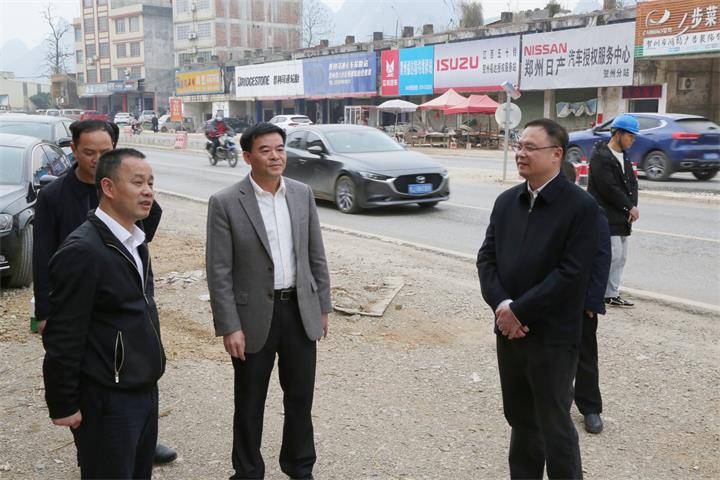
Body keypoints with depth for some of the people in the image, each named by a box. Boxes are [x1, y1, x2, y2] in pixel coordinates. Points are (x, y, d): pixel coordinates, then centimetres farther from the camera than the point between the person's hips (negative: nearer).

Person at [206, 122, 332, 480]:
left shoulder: (302, 194, 2)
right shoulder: (225, 203, -11)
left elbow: (316, 256, 9)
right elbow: (218, 272, -11)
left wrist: (323, 305, 9)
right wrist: (229, 327, -13)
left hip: (300, 310, 4)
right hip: (254, 315, -3)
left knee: (300, 396, 16)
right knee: (250, 402, 11)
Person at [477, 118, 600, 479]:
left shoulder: (581, 206, -11)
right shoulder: (506, 201, 8)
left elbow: (570, 274, -18)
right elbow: (486, 257, 5)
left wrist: (520, 310, -17)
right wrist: (500, 304, -11)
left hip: (552, 337, -6)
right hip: (509, 331, 6)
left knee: (554, 426, 7)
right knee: (520, 420, 19)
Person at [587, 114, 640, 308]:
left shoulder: (624, 156, 16)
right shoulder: (600, 156, -13)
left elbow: (631, 182, 13)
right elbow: (609, 188, -18)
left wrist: (633, 207, -3)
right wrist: (630, 207, -11)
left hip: (621, 216, 9)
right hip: (605, 216, -9)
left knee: (620, 257, 11)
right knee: (613, 254, -12)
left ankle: (612, 294, 18)